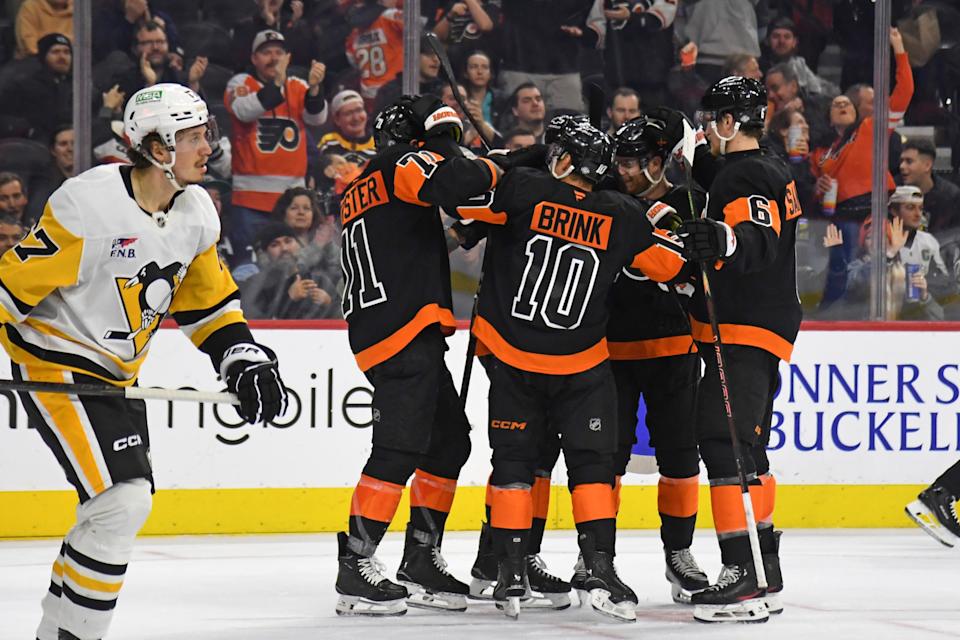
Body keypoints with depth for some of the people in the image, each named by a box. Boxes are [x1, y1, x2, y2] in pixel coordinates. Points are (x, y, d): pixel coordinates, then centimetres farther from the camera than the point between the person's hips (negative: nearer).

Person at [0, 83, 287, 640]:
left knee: (127, 501, 12)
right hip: (57, 365, -9)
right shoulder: (88, 205, -25)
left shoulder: (197, 212, -1)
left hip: (118, 373, 9)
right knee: (122, 500, -17)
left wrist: (244, 360, 3)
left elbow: (209, 299, 13)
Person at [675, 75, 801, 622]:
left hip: (745, 332, -11)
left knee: (724, 441, -19)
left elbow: (761, 242, -29)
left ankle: (744, 574, -26)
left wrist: (724, 240, -47)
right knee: (745, 449, 17)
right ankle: (766, 575, 21)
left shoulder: (745, 175, -13)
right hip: (769, 329, 11)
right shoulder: (773, 172, 19)